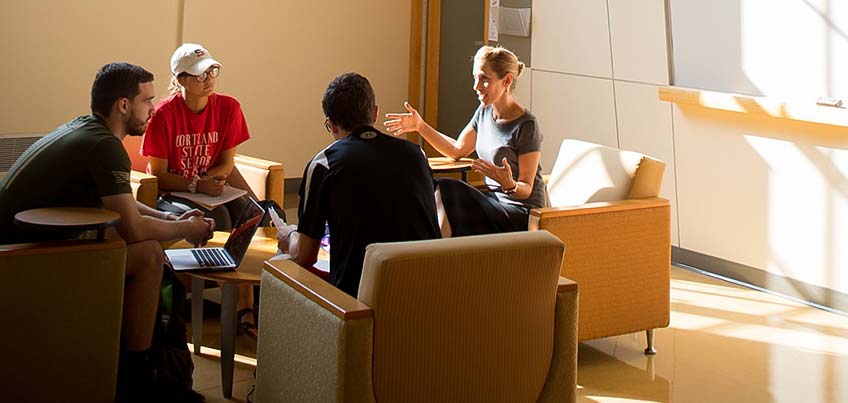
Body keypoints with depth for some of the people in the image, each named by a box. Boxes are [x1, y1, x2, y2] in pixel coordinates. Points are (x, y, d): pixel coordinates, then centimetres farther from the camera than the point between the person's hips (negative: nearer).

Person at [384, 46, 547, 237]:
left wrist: (510, 184, -35)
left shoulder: (526, 126, -16)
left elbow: (526, 189, -12)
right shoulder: (484, 112, 6)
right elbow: (457, 149, 17)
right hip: (495, 203, 7)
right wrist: (420, 126, 8)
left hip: (522, 215, -7)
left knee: (446, 189, -22)